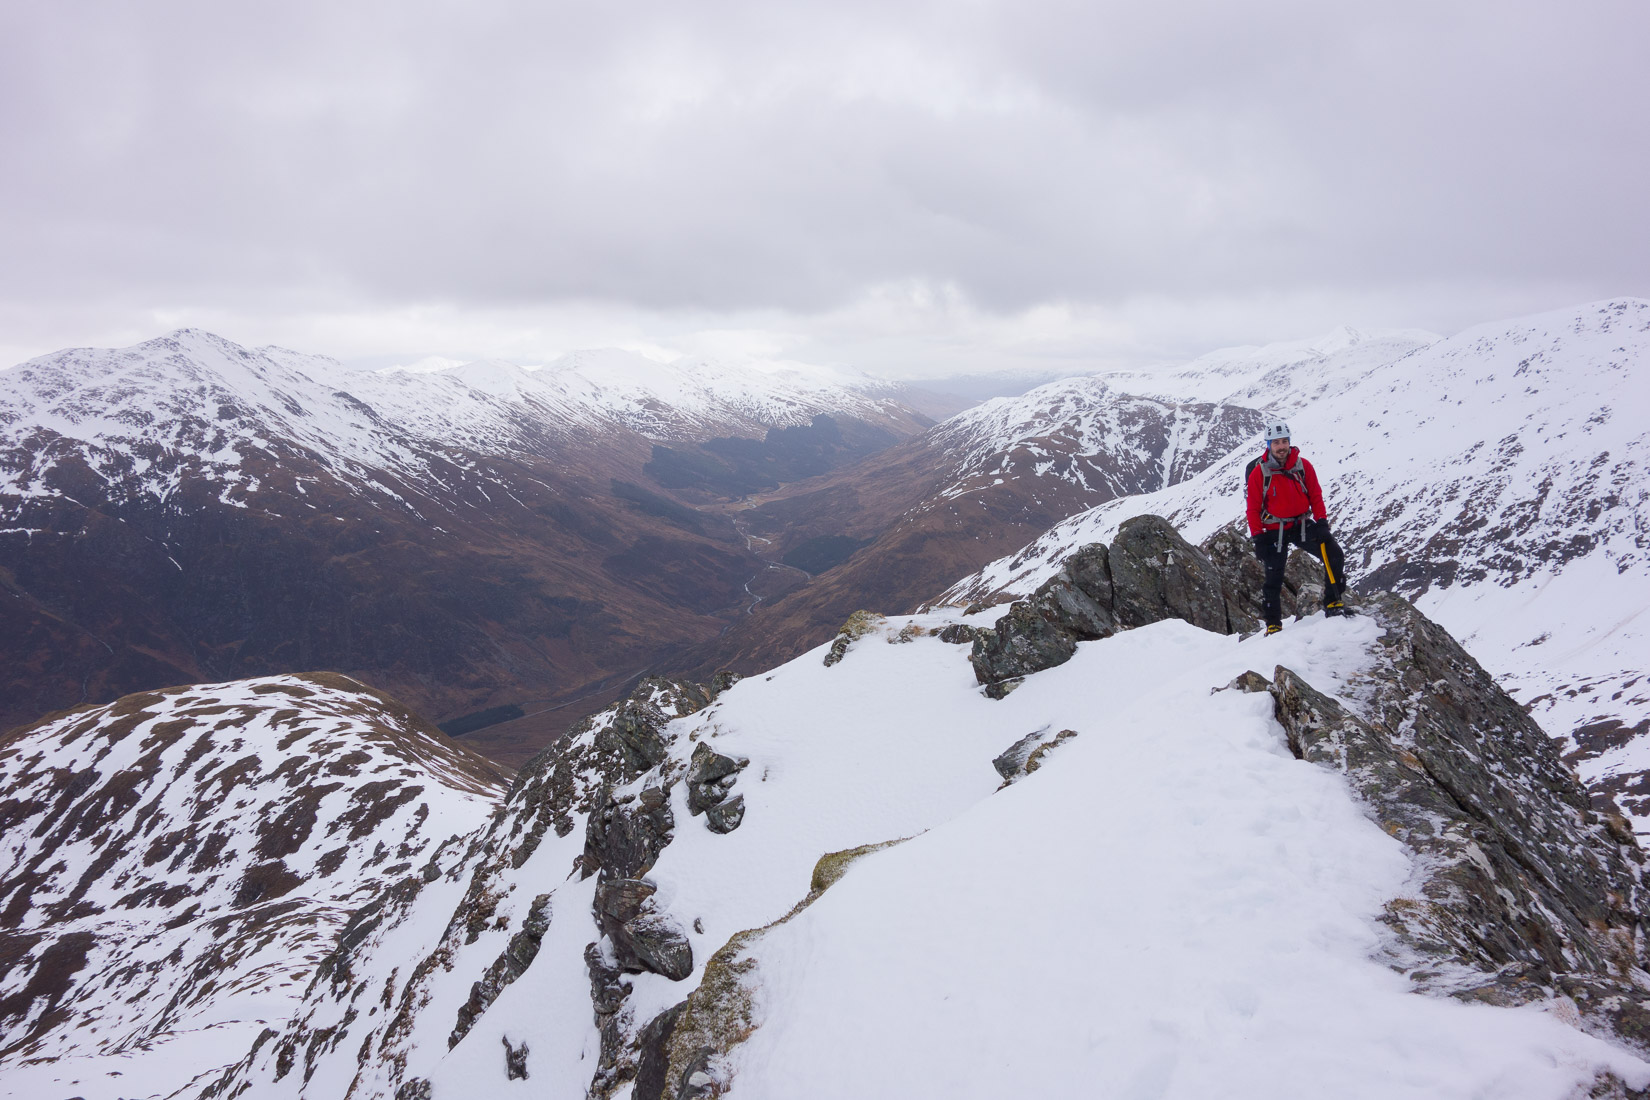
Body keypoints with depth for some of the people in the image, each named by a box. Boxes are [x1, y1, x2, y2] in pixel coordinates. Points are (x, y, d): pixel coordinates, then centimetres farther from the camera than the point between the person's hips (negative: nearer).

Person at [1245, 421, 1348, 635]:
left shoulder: (1303, 466, -2)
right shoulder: (1258, 473, -8)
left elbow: (1315, 496, 4)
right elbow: (1253, 508, -5)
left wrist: (1322, 521, -7)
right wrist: (1257, 537, -9)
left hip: (1302, 525, 2)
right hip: (1274, 530, -2)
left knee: (1334, 555, -16)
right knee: (1273, 578, 1)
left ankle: (1333, 603, -4)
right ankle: (1273, 625, 15)